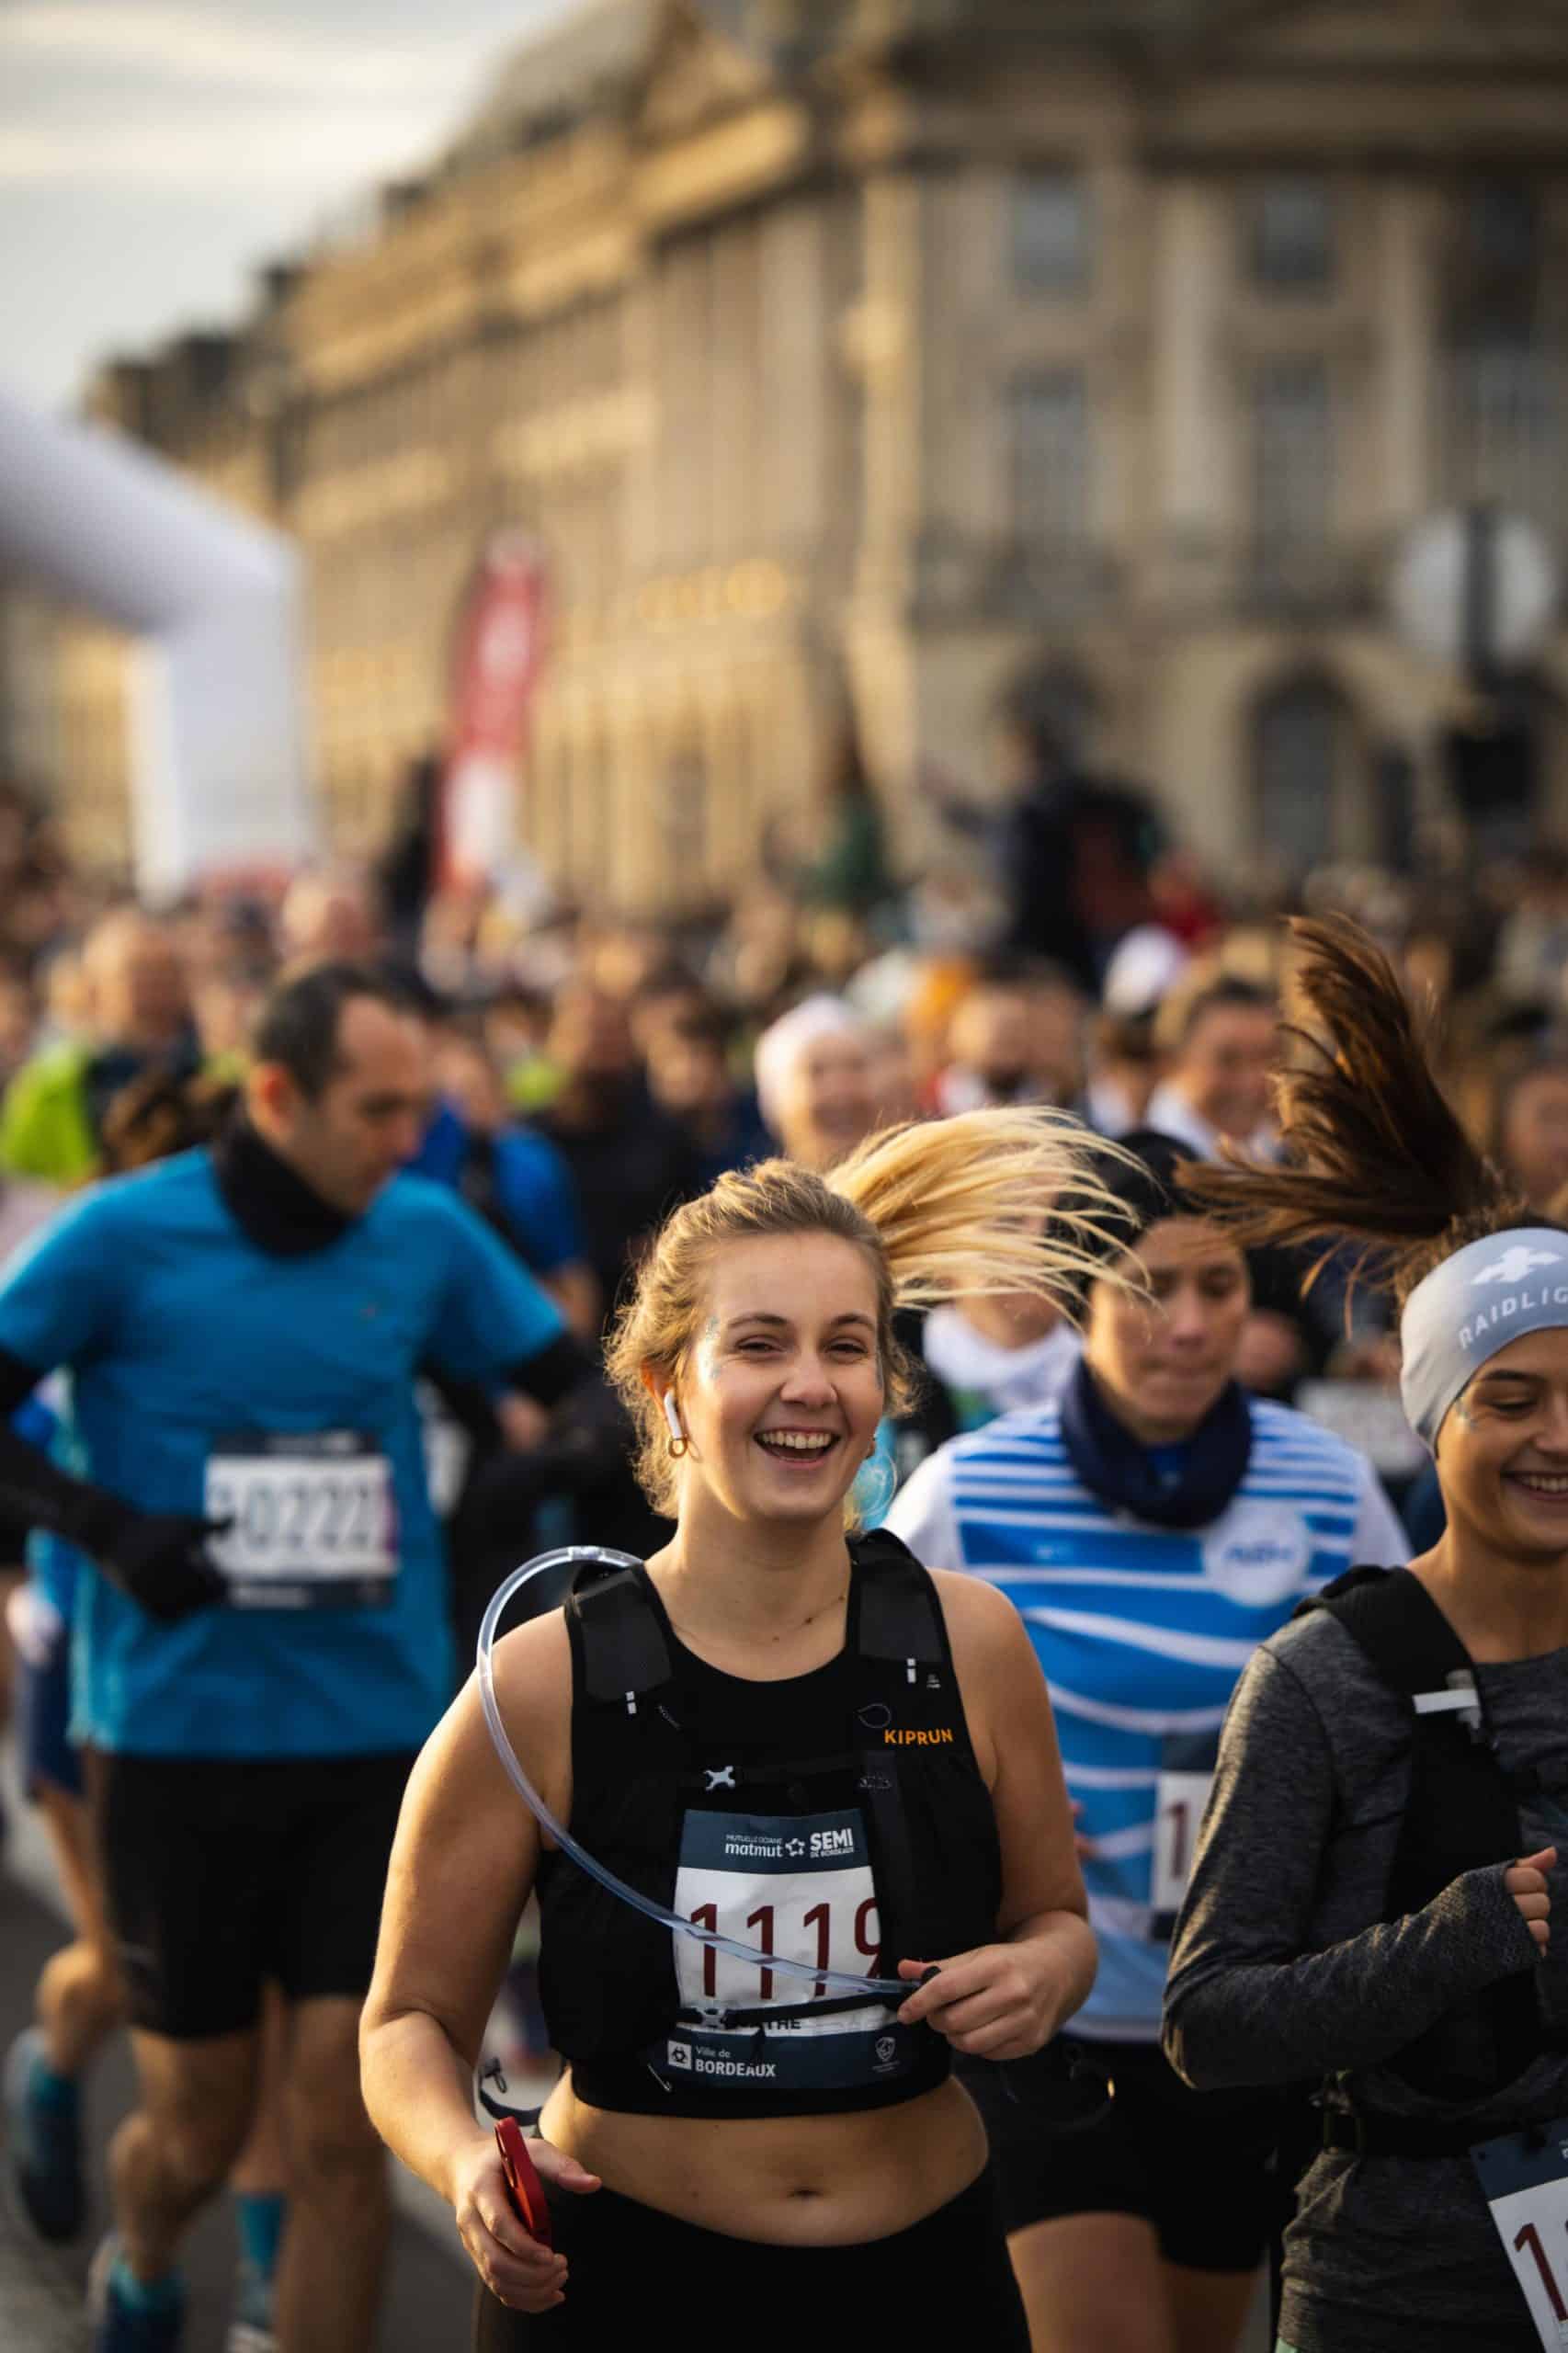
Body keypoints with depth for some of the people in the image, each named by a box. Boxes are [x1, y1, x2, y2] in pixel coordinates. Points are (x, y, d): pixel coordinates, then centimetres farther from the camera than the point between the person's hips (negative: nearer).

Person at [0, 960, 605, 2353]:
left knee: (343, 2133, -3)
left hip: (379, 1736, 2)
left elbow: (574, 1386, 10)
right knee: (200, 2126, 10)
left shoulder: (425, 1234, 1)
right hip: (178, 1738, -2)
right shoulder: (125, 1237, -7)